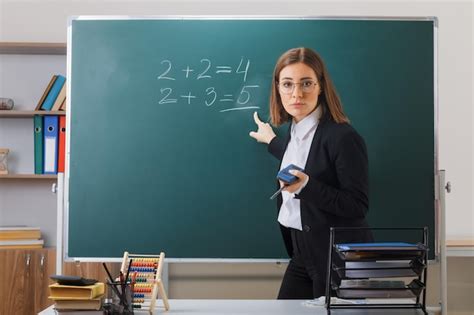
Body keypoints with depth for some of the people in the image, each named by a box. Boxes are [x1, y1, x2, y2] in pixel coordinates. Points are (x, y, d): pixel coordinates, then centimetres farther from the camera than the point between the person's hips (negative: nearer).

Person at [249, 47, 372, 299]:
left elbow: (358, 206, -20)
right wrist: (272, 142, 34)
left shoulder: (343, 137, -19)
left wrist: (306, 186, -30)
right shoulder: (295, 131, 6)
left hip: (338, 257, -8)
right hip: (302, 253, 8)